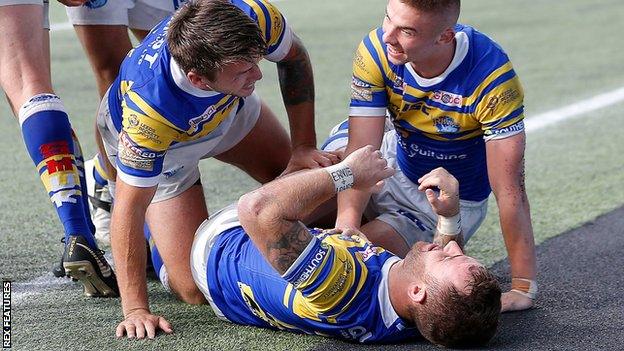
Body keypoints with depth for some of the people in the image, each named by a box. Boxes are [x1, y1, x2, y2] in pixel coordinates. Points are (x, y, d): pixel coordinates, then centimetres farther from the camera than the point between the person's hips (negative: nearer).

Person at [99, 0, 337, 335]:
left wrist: (304, 147, -15)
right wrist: (135, 309, -39)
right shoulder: (148, 109, -48)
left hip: (229, 108, 5)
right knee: (197, 289, -9)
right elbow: (129, 207, -39)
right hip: (162, 147, -4)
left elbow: (294, 57, -14)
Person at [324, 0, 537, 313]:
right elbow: (361, 152, -26)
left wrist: (524, 287, -32)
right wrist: (346, 224, -43)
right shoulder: (376, 51, -23)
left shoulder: (492, 78, -33)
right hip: (394, 165, 4)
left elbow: (509, 190, -31)